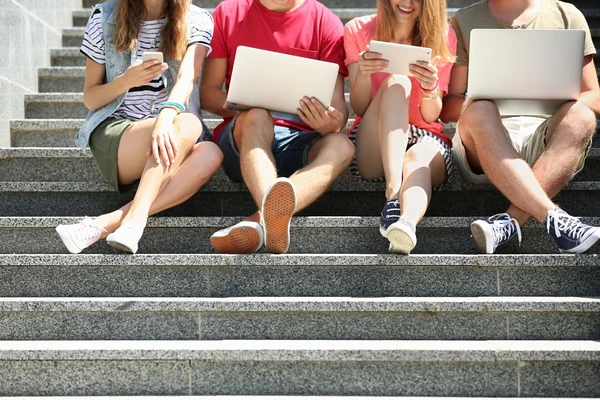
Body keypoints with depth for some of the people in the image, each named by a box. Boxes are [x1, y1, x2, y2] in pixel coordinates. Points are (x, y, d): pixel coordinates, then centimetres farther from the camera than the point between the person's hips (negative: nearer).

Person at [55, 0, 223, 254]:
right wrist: (127, 80, -14)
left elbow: (187, 77, -15)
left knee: (210, 154, -34)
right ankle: (134, 223, -47)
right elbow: (89, 98, 7)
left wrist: (166, 117, -36)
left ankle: (107, 224, -40)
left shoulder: (197, 21, 4)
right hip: (112, 132, -2)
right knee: (187, 125, -32)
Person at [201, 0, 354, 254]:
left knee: (340, 145, -30)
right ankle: (274, 215, -60)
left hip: (299, 142, 1)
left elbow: (338, 105, -1)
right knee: (256, 116, -33)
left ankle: (260, 222, -56)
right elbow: (207, 92, 5)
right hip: (243, 137, 0)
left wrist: (332, 123, -26)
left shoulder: (326, 23, 5)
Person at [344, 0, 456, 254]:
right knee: (396, 83, -28)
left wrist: (430, 88, -24)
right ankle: (393, 196, -47)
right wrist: (363, 73, -23)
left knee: (418, 159, -35)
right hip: (370, 149, 0)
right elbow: (359, 109, -2)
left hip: (425, 139, 1)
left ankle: (407, 222, -68)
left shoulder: (443, 37, 3)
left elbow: (430, 117, -1)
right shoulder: (358, 31, 3)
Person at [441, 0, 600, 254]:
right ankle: (554, 217, -45)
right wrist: (477, 102, -16)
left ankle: (510, 222, -42)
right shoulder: (465, 21, 12)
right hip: (487, 138, -1)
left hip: (547, 137, 1)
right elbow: (447, 108, 8)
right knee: (479, 112, -33)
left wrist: (563, 101, -13)